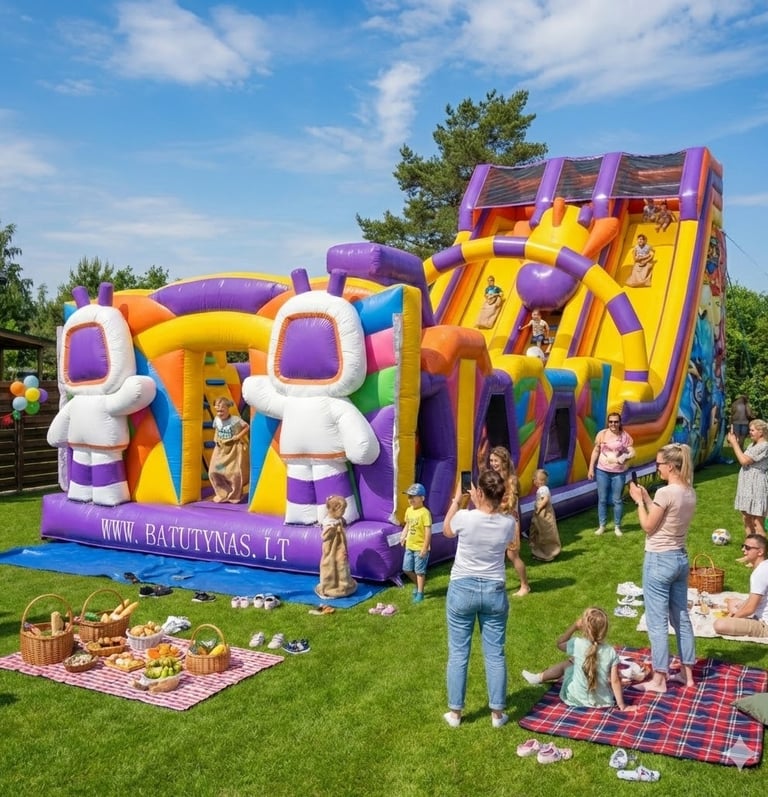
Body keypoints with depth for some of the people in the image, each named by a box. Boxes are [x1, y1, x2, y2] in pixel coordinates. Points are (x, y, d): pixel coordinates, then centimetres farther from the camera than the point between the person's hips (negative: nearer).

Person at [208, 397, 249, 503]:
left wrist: (239, 436, -19)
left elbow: (247, 427, -12)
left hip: (234, 449, -5)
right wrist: (216, 439, 4)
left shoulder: (235, 419, -17)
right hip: (221, 449, 5)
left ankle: (234, 496, 15)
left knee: (235, 473, -6)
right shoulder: (216, 419, -1)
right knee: (213, 472, 0)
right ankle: (223, 494, 17)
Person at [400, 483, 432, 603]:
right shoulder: (409, 510, 3)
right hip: (409, 546, 8)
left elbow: (428, 531, -21)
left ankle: (420, 593, 18)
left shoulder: (424, 512, -20)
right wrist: (403, 536, 4)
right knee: (407, 569, 15)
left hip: (420, 547, -7)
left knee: (419, 571, 4)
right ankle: (418, 585, 38)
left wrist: (425, 548, -20)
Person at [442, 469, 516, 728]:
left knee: (458, 653, 11)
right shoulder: (508, 523, -11)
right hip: (494, 591, 2)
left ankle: (455, 712, 21)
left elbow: (446, 531, 4)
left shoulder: (465, 518, -19)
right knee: (495, 654, 13)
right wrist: (480, 504, 10)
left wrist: (456, 499, 9)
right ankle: (497, 713, 22)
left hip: (462, 589, -2)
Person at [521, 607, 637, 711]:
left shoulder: (578, 644, -18)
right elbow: (615, 681, -11)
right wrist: (622, 706, -3)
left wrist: (574, 626, -1)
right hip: (604, 702, 2)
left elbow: (560, 643, 4)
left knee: (567, 664, 22)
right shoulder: (611, 651, -14)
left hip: (578, 699, -2)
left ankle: (539, 678, 42)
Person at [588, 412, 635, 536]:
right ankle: (601, 526, 19)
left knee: (617, 500, 8)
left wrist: (625, 457, -30)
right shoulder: (602, 434, -3)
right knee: (602, 499, 8)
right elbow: (596, 452, 3)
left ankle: (617, 527, 20)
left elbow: (632, 453, -7)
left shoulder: (625, 436, -6)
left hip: (618, 473, -1)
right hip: (602, 471, 1)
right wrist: (591, 468, 2)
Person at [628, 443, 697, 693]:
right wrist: (647, 499, 11)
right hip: (680, 558, 9)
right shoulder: (690, 492, 3)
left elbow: (648, 527, -13)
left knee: (657, 622, 2)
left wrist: (639, 501, -2)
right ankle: (687, 673, 28)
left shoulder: (665, 492, -22)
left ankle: (659, 679, 11)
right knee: (681, 617, 18)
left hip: (659, 560, -8)